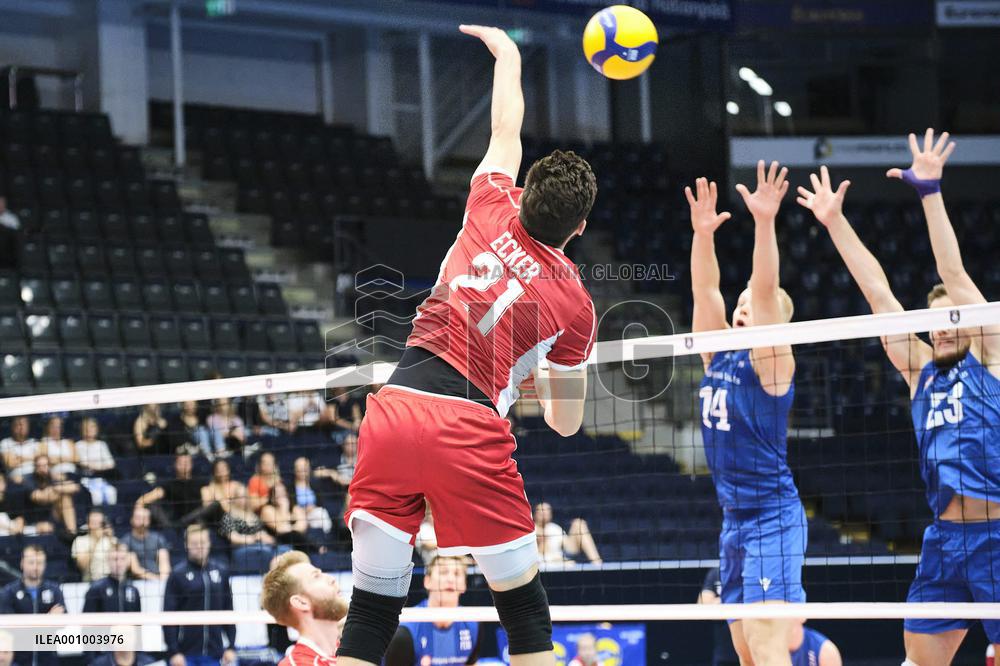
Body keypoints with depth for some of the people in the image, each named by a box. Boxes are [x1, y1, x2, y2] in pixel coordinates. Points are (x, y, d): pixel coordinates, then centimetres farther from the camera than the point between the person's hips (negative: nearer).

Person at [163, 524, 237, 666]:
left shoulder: (221, 572, 6)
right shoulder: (178, 575, -4)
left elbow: (228, 612, 11)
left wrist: (231, 646, 7)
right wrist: (173, 651, -12)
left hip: (212, 654, 3)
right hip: (185, 654, -3)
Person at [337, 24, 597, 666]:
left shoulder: (494, 209, 13)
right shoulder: (574, 302, 7)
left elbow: (506, 130, 34)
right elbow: (566, 423, 18)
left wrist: (507, 53, 50)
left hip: (393, 408, 3)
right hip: (468, 429, -3)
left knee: (372, 614, 6)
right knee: (525, 610, 12)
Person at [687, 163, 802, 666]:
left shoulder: (770, 360, -8)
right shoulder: (716, 355, 10)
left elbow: (767, 289, -20)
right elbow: (704, 288, 3)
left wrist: (764, 223, -30)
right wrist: (703, 233, -11)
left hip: (772, 516, -8)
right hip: (733, 518, 8)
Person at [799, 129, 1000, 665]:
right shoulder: (921, 371, 14)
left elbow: (954, 276, -6)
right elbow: (877, 291, 13)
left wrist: (930, 192, -10)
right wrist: (835, 222, 13)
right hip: (943, 538, 6)